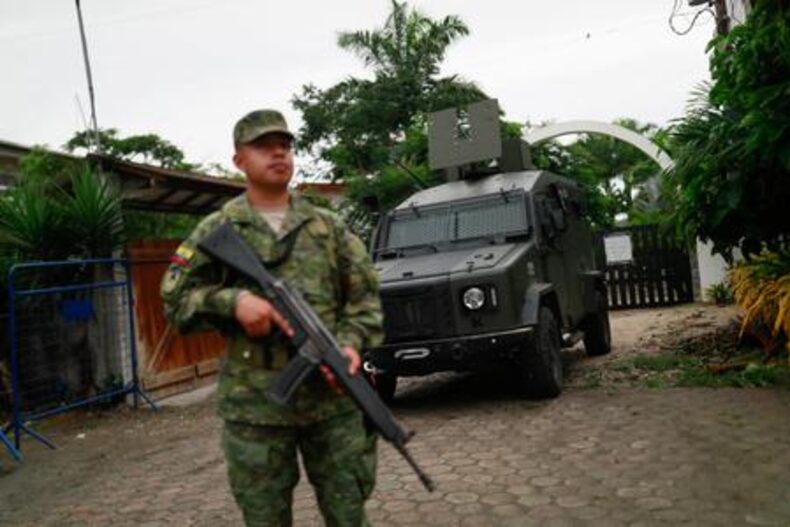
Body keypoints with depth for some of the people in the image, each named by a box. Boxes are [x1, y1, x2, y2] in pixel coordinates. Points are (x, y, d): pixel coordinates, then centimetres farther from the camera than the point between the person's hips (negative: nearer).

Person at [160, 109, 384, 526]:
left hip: (332, 396, 2)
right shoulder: (217, 230, 3)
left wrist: (351, 343, -11)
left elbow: (364, 296, 7)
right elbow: (174, 301, 2)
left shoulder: (328, 226, 8)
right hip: (254, 404, -1)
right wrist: (232, 301, -16)